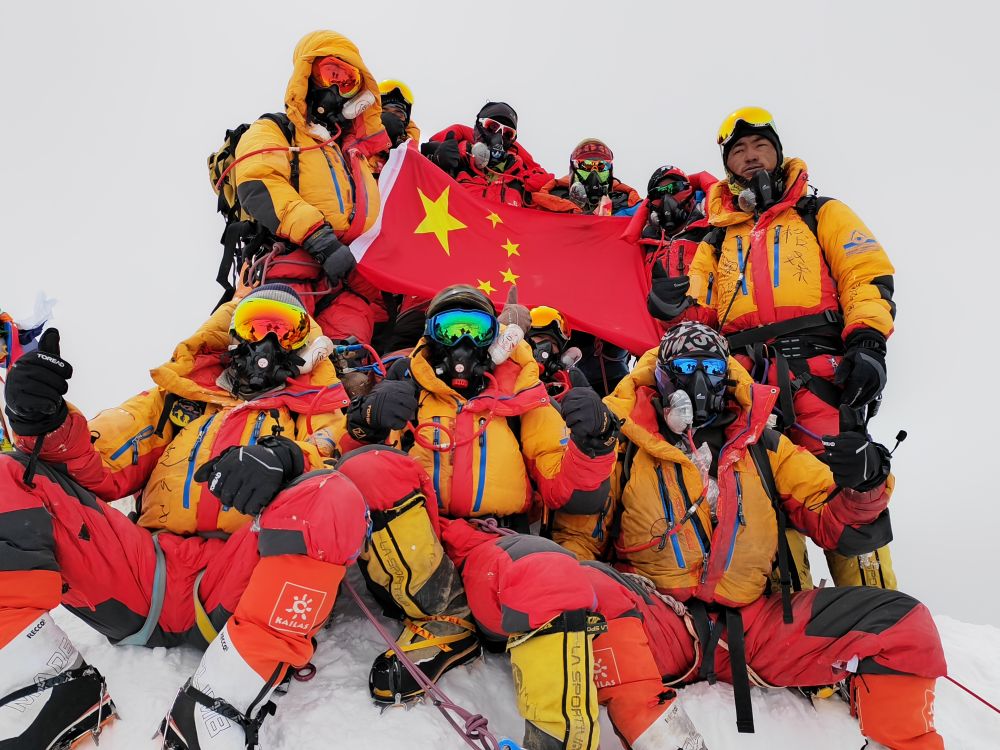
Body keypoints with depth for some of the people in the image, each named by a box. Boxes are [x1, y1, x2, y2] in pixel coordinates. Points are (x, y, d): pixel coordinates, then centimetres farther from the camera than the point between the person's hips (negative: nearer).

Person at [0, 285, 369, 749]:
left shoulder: (313, 408, 23)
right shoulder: (182, 393, 29)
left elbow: (327, 456, 1)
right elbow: (105, 472, 18)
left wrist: (285, 458, -23)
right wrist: (48, 426, -4)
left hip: (239, 584, -2)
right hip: (148, 569, 3)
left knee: (335, 497, -31)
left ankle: (218, 706, -33)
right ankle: (50, 681, -20)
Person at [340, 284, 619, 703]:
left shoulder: (521, 396, 18)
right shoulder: (408, 389, 19)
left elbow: (569, 491, 11)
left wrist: (591, 444, -9)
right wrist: (369, 422, -11)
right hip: (413, 558, 1)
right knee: (372, 465, -27)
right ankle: (444, 621, -22)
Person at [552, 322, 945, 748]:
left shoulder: (763, 447, 15)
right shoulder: (624, 447, 7)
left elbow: (838, 526, 12)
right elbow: (579, 537, 7)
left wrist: (864, 483, -10)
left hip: (752, 624, 3)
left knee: (901, 623, -10)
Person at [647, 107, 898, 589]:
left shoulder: (819, 215, 17)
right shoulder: (717, 239, 25)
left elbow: (869, 276, 7)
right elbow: (701, 312, 24)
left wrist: (867, 341, -9)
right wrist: (683, 310, 0)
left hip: (817, 374, -3)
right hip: (743, 384, 3)